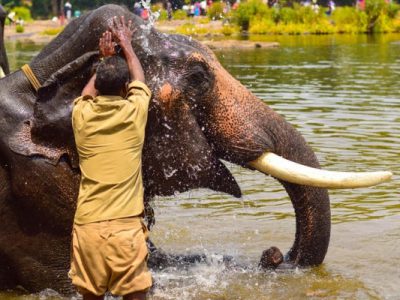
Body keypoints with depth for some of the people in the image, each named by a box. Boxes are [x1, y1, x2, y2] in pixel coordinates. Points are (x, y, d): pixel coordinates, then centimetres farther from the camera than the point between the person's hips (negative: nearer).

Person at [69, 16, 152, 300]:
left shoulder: (82, 115, 5)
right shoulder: (134, 112, 1)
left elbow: (88, 92, 31)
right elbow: (139, 78, 24)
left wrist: (105, 59, 42)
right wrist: (126, 45, 40)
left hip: (87, 224, 2)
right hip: (126, 224, -2)